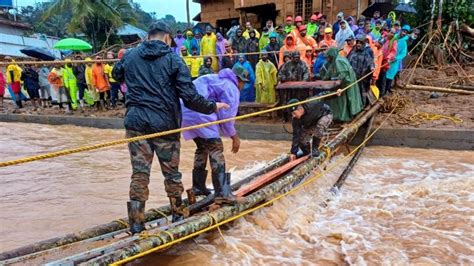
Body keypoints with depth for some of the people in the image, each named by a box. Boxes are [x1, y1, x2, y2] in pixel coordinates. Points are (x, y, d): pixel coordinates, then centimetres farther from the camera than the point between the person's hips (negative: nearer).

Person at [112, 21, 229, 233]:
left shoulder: (130, 55, 6)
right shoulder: (173, 59, -4)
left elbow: (116, 75, 28)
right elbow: (189, 96, -10)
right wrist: (212, 107, 4)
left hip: (136, 122, 2)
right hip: (165, 124, -2)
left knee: (139, 173, 7)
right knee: (171, 172, 13)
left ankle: (136, 223, 10)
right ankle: (178, 215, 29)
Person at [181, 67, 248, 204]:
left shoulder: (216, 79, 31)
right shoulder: (231, 87, 2)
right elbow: (227, 116, -4)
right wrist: (234, 136, 7)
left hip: (185, 111, 10)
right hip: (198, 113, -10)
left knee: (202, 147, 22)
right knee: (216, 148, -6)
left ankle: (198, 187, 30)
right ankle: (223, 193, -10)